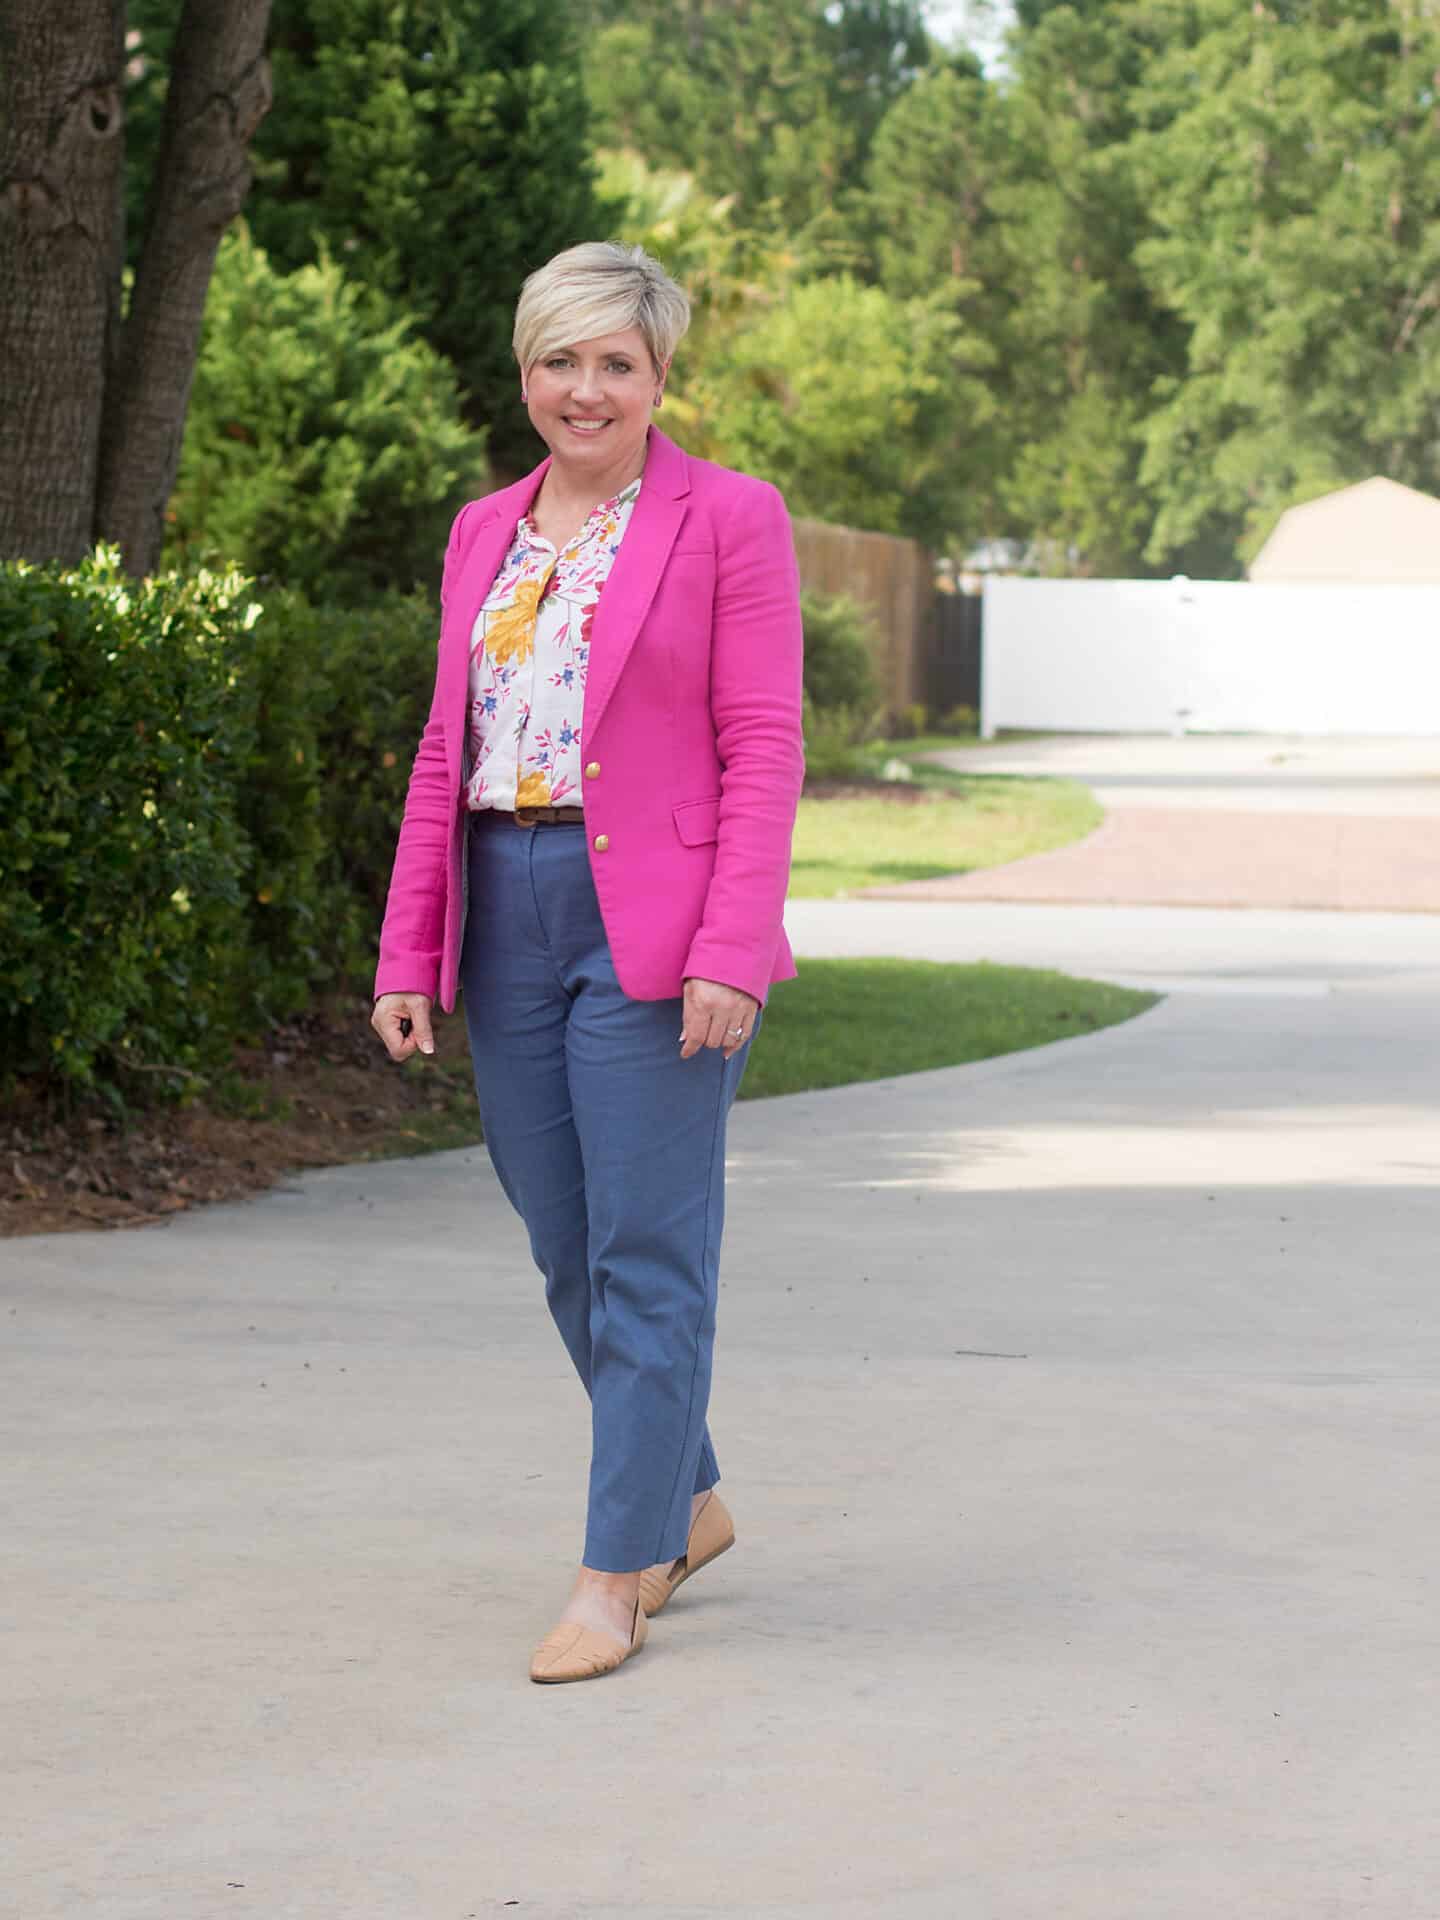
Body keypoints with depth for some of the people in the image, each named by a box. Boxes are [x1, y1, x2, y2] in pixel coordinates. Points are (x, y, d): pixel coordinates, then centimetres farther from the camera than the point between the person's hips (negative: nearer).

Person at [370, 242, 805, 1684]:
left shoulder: (729, 520, -3)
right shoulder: (484, 536, 14)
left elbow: (765, 751, -8)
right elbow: (445, 752, 14)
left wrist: (730, 952, -16)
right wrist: (407, 953, 7)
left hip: (655, 926, -6)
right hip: (507, 917, 6)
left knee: (648, 1253, -4)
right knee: (564, 1245, 11)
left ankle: (617, 1577, 1)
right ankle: (688, 1502, 29)